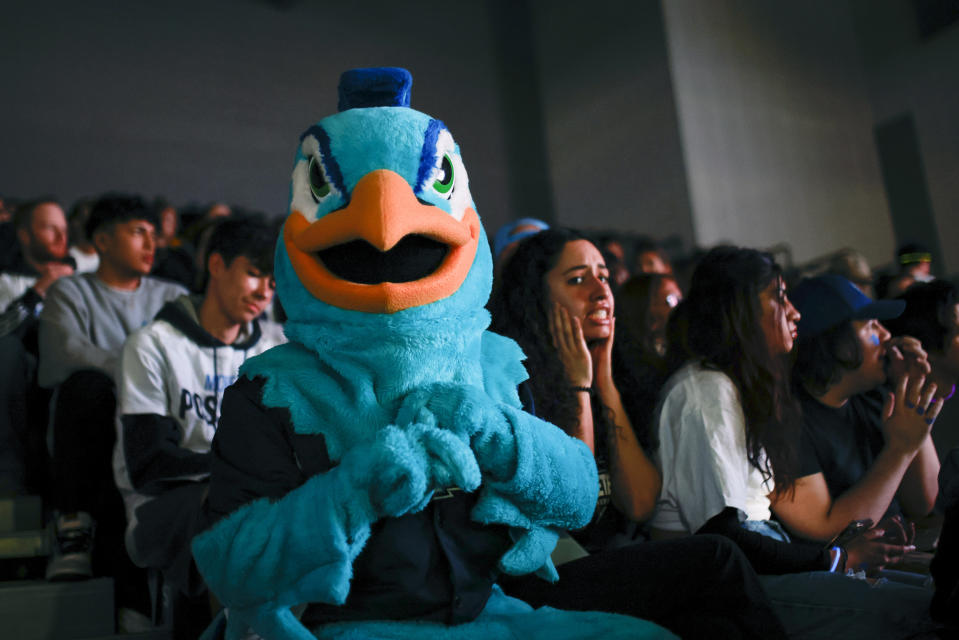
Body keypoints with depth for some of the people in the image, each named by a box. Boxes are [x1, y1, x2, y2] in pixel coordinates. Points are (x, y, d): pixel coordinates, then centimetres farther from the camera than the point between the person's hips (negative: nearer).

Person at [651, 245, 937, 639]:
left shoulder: (741, 387, 19)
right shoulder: (706, 390, -12)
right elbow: (719, 533, -17)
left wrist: (851, 546, 6)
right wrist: (838, 558, -9)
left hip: (757, 562, 9)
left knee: (926, 587, -4)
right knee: (919, 608, -20)